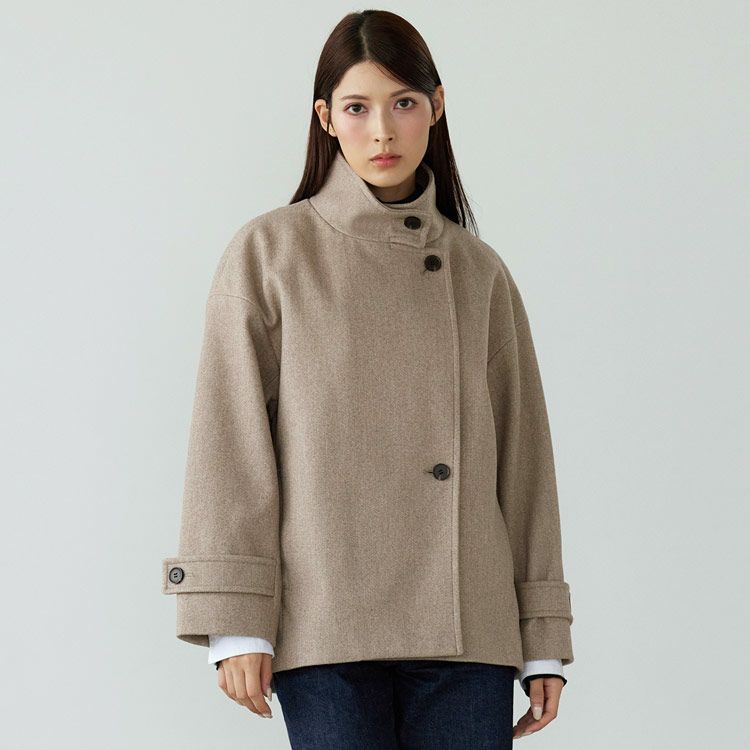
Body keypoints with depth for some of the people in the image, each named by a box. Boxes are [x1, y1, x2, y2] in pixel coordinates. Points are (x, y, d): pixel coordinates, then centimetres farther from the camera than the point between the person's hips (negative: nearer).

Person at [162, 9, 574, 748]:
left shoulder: (479, 272, 12)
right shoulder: (268, 253, 4)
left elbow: (522, 456, 12)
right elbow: (230, 440, -1)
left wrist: (543, 638, 8)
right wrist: (235, 622, -8)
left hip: (464, 629, 3)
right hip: (326, 624, -2)